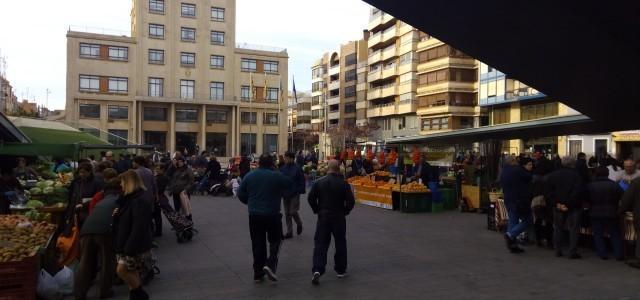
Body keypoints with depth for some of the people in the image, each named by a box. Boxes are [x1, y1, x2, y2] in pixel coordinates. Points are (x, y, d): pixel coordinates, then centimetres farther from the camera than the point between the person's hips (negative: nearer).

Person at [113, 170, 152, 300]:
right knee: (131, 272, 12)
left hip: (136, 246, -9)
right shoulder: (129, 198, 11)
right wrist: (117, 214, 1)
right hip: (127, 244, 9)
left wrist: (130, 248, -26)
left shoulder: (139, 201, -20)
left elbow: (139, 227, -26)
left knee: (121, 270, -9)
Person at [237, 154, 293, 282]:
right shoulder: (276, 176, -10)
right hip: (272, 214, -3)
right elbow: (291, 184, -2)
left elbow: (240, 194, 4)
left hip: (254, 215, 3)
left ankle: (258, 273, 14)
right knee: (275, 240, 12)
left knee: (257, 243, 11)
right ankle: (270, 264, -9)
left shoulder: (249, 176, 0)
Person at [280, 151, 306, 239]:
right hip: (285, 195, 5)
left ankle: (299, 224, 25)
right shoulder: (282, 169, 5)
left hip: (294, 195, -5)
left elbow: (302, 181, -7)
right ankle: (289, 232, 16)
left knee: (293, 212, -6)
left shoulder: (297, 168, -8)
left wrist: (301, 191, -11)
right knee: (287, 214, 8)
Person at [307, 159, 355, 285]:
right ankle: (341, 270, 22)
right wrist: (345, 211, 6)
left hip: (323, 217, 1)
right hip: (339, 217, -1)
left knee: (320, 243, 3)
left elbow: (311, 198, -4)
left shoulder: (319, 182, -3)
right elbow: (351, 201, -10)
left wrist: (317, 210, 8)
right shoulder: (343, 184, -7)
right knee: (340, 243, 14)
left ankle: (317, 270, -11)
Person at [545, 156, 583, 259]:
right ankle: (573, 252, -1)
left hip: (558, 206, 3)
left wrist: (556, 203, -6)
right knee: (573, 229, 2)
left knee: (558, 228, 13)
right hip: (573, 206, -3)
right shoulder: (576, 175, -7)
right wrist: (569, 204, -14)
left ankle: (558, 251, 15)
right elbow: (577, 192, -16)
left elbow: (549, 192, -2)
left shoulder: (552, 175, 4)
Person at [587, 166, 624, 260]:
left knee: (598, 234, 9)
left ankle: (602, 253, 7)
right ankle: (618, 254, 10)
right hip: (611, 213, 0)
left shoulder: (590, 185, -7)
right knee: (615, 234, 11)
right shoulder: (614, 185, -10)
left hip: (595, 214, 0)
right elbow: (622, 196, -6)